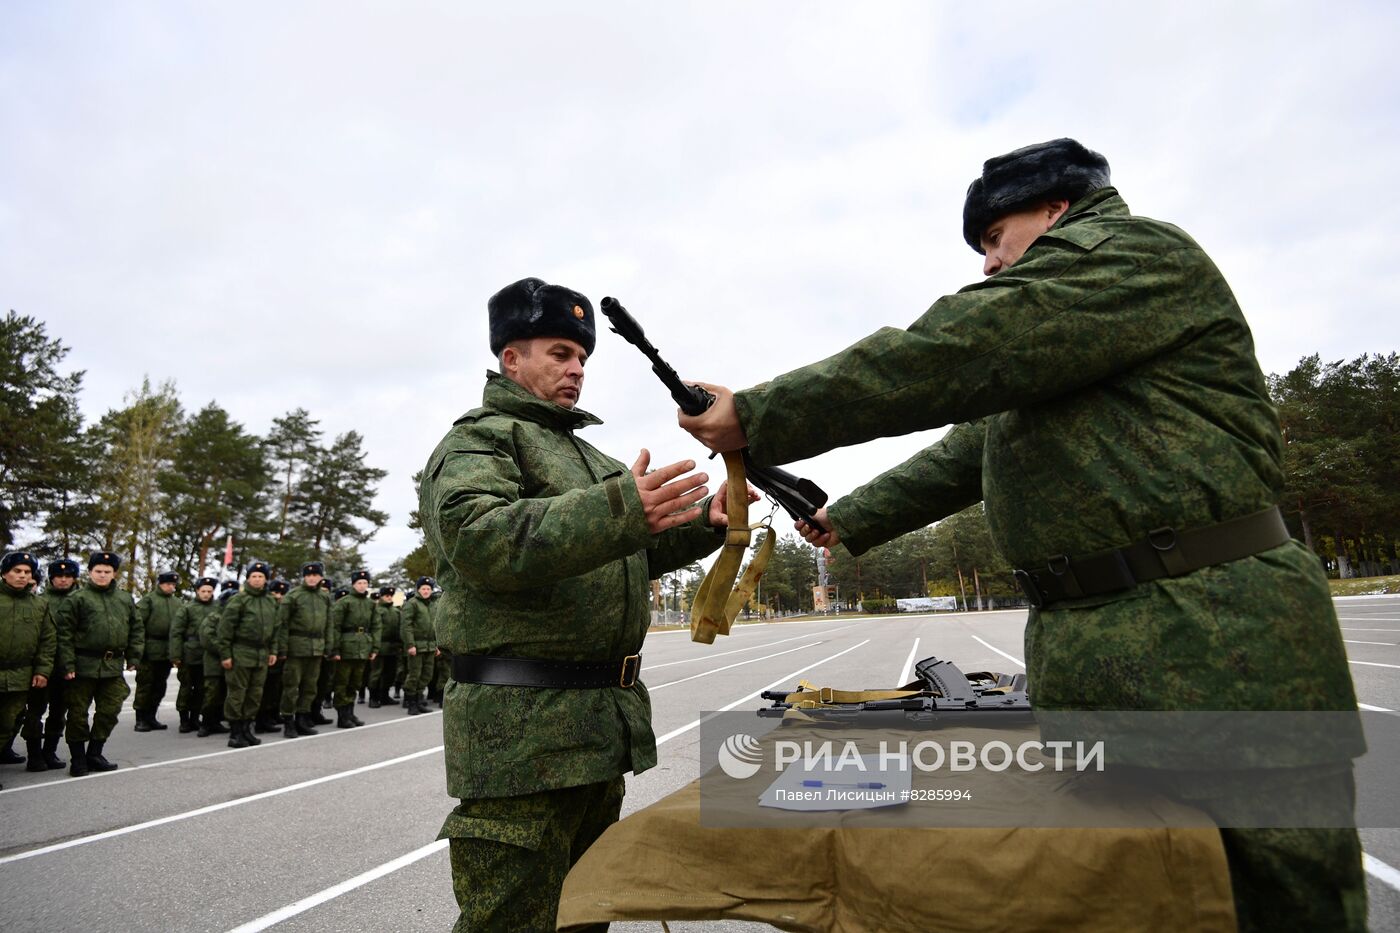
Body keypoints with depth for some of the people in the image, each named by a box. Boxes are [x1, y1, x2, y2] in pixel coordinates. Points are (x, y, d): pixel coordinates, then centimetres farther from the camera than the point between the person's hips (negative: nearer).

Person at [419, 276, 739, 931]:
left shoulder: (587, 455, 22)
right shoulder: (477, 441, -6)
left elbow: (636, 551, 22)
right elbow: (480, 540, -25)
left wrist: (705, 520, 4)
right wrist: (618, 509, -36)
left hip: (605, 723, 9)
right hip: (522, 730, -9)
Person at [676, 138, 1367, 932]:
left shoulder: (1132, 250, -6)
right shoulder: (1047, 343, 25)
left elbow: (950, 355, -18)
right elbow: (965, 453, 27)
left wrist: (756, 417, -15)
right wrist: (849, 521, 25)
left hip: (1217, 645, -9)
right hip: (1079, 656, 9)